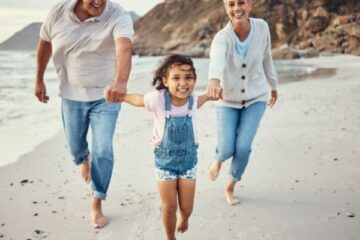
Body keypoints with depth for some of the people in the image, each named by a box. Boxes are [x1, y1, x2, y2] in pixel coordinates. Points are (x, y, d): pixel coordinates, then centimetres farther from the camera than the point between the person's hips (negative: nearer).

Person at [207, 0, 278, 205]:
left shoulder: (262, 27, -14)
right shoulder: (222, 37, -25)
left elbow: (267, 58, 2)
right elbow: (217, 59, -48)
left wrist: (273, 87, 14)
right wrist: (214, 80, -70)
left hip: (256, 98, 2)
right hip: (228, 100, -1)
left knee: (243, 147, -8)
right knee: (227, 150, -5)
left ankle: (230, 187, 20)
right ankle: (219, 160, 36)